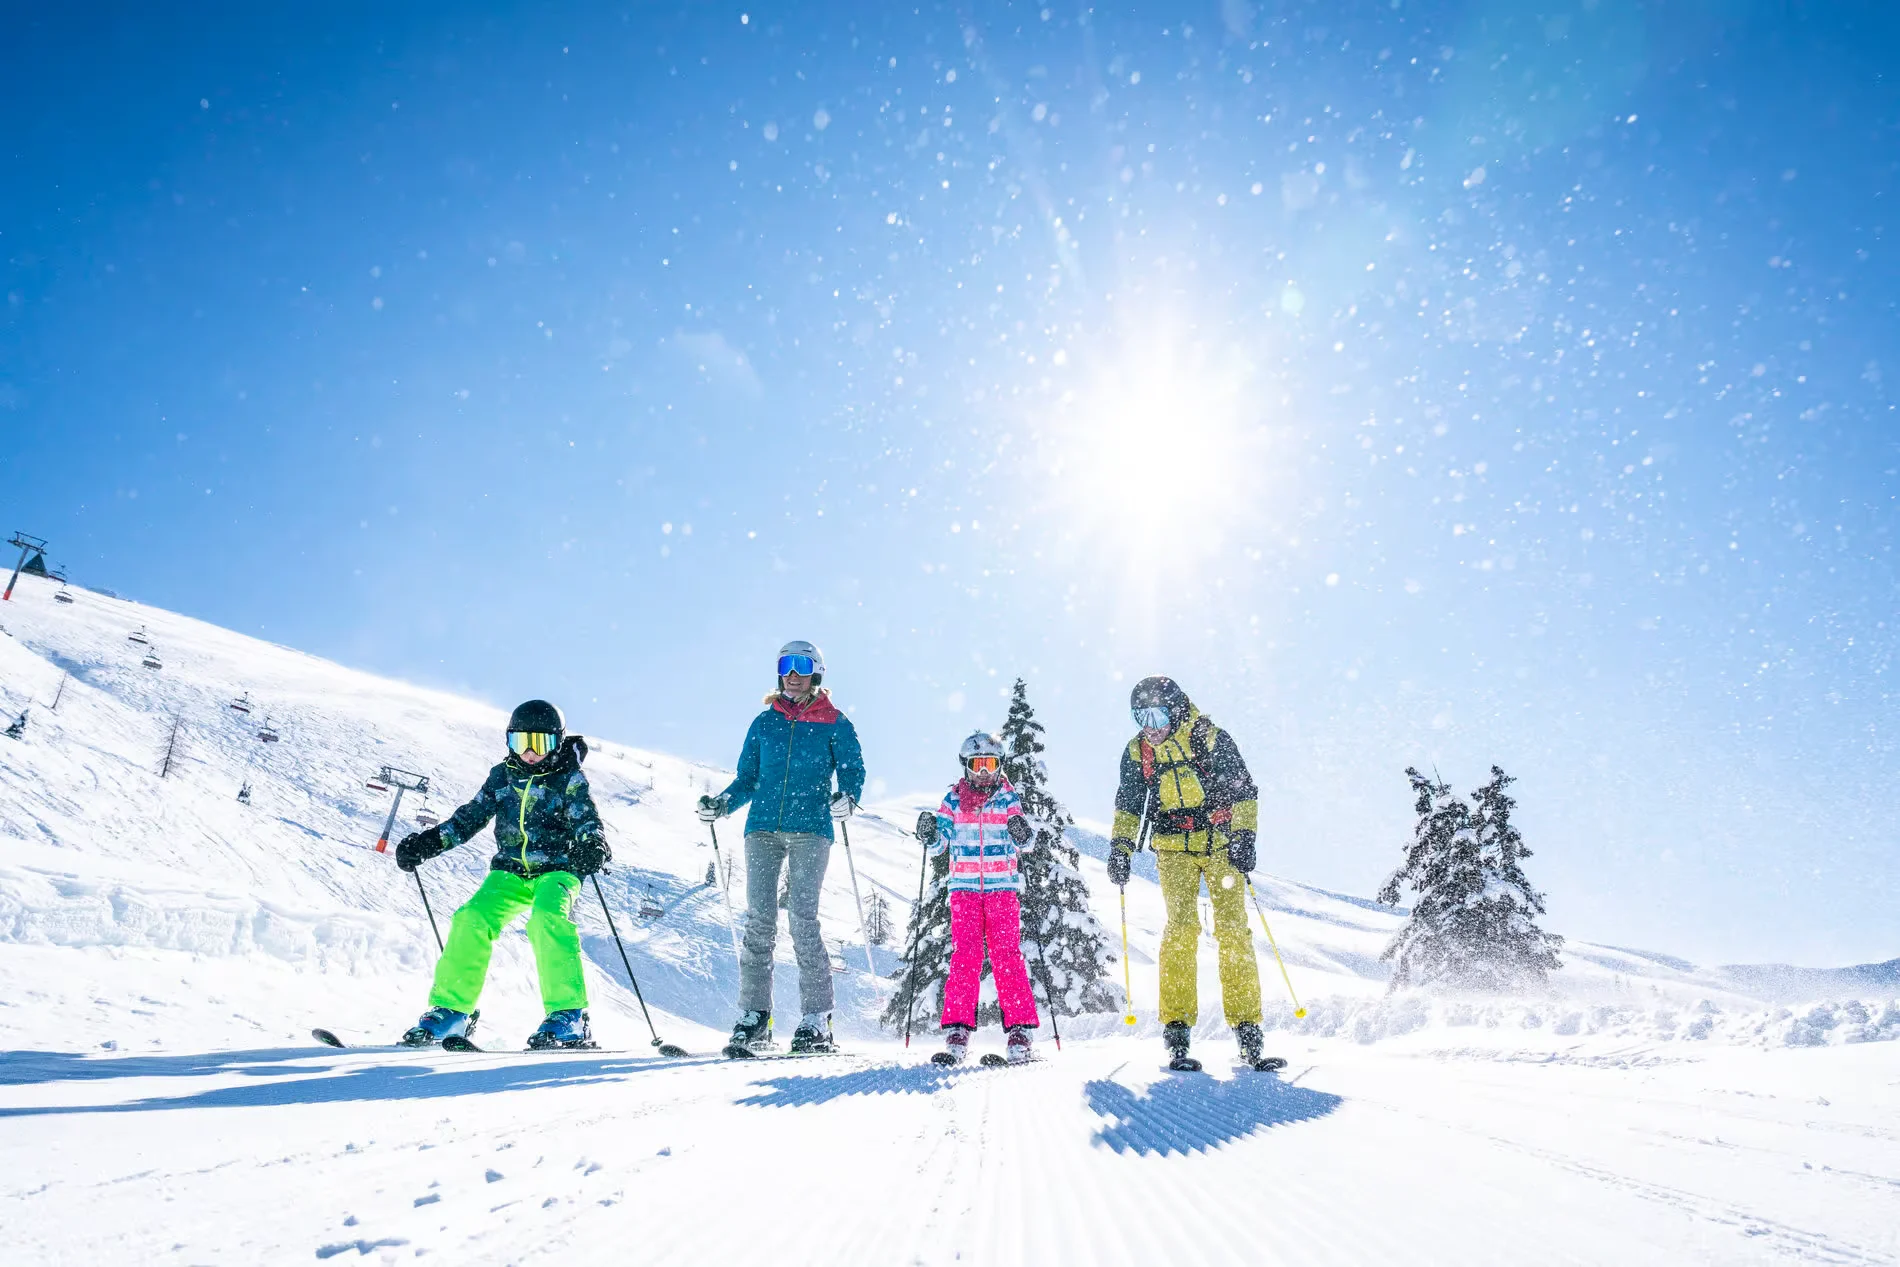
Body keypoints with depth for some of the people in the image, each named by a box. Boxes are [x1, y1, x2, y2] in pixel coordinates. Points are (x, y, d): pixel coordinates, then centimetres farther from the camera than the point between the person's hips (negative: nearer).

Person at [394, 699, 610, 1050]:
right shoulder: (502, 775, 10)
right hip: (510, 872, 4)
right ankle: (451, 1010, -3)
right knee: (472, 920, -19)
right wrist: (427, 842, 2)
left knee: (547, 920, -31)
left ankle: (568, 1016, -28)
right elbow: (471, 816, 13)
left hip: (556, 871, -4)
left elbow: (587, 821, -11)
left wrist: (593, 846, -34)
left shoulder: (569, 778, -2)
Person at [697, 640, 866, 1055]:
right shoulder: (764, 723, 16)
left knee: (803, 919, -10)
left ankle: (816, 1021, -3)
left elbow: (853, 771, 2)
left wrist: (847, 798, -19)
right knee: (759, 920, -3)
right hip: (763, 827, 3)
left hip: (810, 829, -3)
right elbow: (747, 779, 19)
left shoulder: (835, 725, 7)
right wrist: (722, 804, 2)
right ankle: (753, 1018, 3)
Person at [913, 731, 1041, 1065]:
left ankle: (1020, 1032, -2)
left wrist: (1021, 835, -22)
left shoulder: (1008, 798, 7)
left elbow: (1021, 844, 0)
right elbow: (938, 844, 8)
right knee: (964, 955, -7)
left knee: (1007, 955, -7)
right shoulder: (953, 799, 9)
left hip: (1003, 887, -1)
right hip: (964, 887, 1)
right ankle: (957, 1033, -5)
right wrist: (929, 834, -13)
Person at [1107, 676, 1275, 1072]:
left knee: (1233, 930, -5)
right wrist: (1120, 847, 3)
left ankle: (1247, 1029, 3)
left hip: (1221, 844, -1)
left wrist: (1244, 839, -10)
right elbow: (1128, 804, 12)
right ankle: (1176, 1028, -6)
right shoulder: (1137, 751, 4)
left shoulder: (1210, 738, -6)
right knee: (1181, 928, -10)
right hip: (1174, 850, 2)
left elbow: (1242, 790, -3)